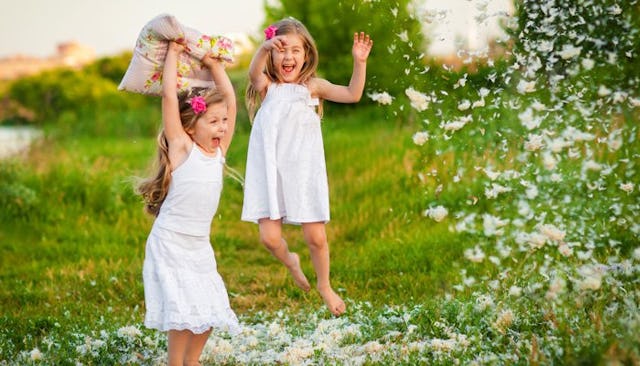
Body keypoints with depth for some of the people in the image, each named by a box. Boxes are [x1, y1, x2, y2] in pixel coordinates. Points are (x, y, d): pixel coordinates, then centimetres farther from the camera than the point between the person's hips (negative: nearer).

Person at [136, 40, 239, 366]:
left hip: (200, 245, 6)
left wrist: (214, 64, 11)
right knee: (185, 310, -9)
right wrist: (173, 54, -7)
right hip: (170, 243, -6)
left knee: (211, 309, 8)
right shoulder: (182, 147, -9)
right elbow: (169, 95, -16)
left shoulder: (219, 151, 5)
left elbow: (230, 98, 9)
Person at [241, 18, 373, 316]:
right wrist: (265, 47, -43)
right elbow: (254, 73, -22)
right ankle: (289, 261, 32)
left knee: (316, 237, 3)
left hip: (304, 170, 0)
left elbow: (352, 94, -6)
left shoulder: (313, 86, 4)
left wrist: (359, 62, -21)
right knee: (270, 238, -5)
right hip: (271, 171, 0)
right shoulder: (267, 87, 2)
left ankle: (324, 286, 31)